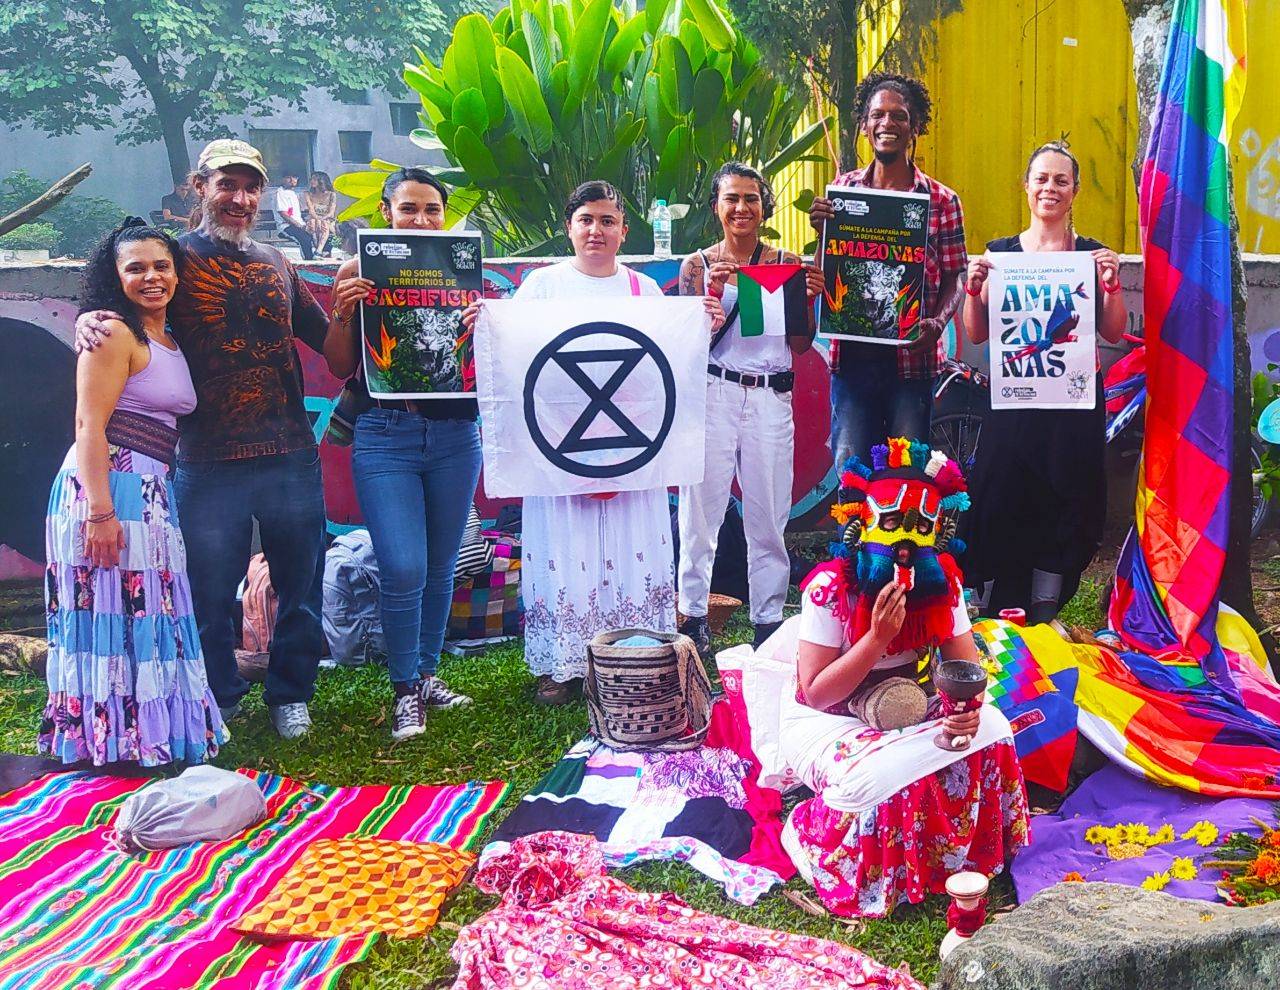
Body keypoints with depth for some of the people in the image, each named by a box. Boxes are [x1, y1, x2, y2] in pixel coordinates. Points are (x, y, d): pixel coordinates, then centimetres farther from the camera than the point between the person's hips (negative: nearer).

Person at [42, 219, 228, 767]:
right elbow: (89, 426, -16)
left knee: (147, 612, 13)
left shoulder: (170, 341, 17)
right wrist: (100, 511, -22)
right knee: (113, 609, -3)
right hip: (108, 486, -8)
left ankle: (146, 733, 23)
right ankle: (111, 739, 7)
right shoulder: (114, 333, -8)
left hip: (150, 491, 9)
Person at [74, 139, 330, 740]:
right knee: (209, 595, 6)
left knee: (300, 586, 11)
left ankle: (290, 695, 30)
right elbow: (120, 309, -2)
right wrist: (89, 318, -23)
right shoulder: (176, 259, 1)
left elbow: (326, 340, 19)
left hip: (291, 459, 3)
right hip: (208, 465, -3)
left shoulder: (277, 264, 13)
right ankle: (220, 700, 28)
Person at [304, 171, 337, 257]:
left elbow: (331, 212, -4)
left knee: (324, 224, -36)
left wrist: (322, 219, -24)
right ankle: (323, 251, -48)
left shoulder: (331, 195, 8)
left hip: (328, 222, -1)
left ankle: (318, 251, -54)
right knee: (314, 223, -35)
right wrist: (318, 219, -26)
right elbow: (311, 211, -5)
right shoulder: (308, 194, 10)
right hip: (313, 219, 1)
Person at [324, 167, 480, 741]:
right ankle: (406, 690, 7)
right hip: (386, 435, -2)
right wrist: (341, 312, -13)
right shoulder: (362, 273, 2)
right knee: (403, 568, -10)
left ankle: (427, 673, 28)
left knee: (441, 564, 11)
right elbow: (340, 367, 3)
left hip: (454, 435, 3)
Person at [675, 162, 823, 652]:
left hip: (772, 399, 2)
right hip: (713, 394, -1)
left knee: (769, 514, 5)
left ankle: (769, 619, 15)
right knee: (702, 506, 0)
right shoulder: (697, 266, 5)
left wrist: (808, 299, -7)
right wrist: (714, 294, -14)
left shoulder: (788, 264, 9)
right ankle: (693, 615, 11)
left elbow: (801, 345, 10)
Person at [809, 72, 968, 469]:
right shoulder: (842, 188, 7)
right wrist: (821, 231, -10)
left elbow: (954, 277, 4)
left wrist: (938, 322, -16)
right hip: (852, 353, 1)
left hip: (912, 356, -1)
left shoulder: (942, 200, 2)